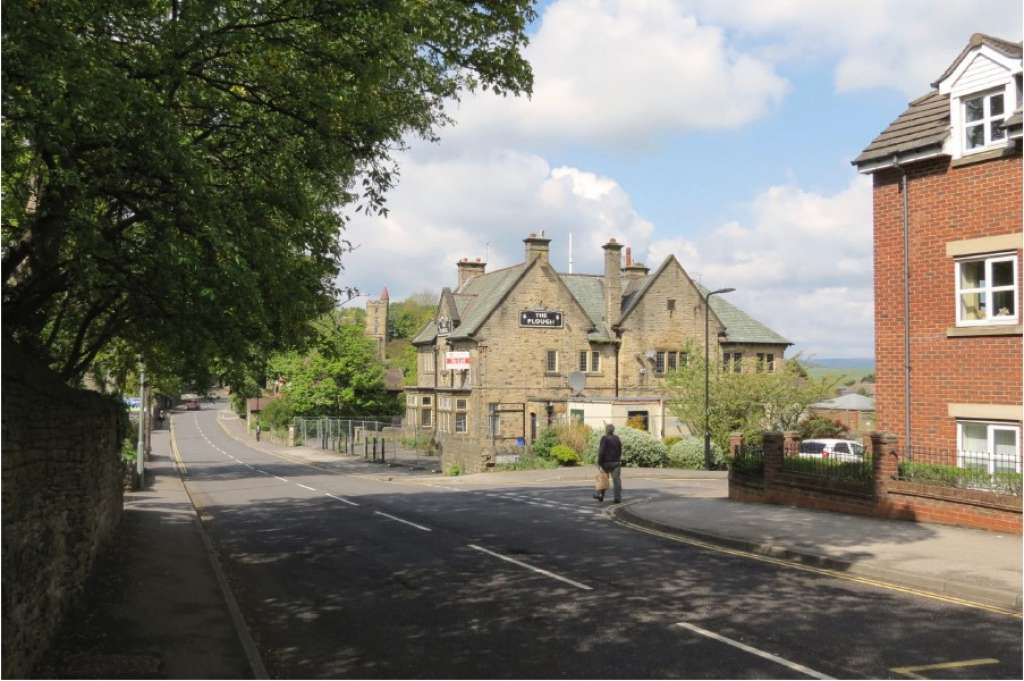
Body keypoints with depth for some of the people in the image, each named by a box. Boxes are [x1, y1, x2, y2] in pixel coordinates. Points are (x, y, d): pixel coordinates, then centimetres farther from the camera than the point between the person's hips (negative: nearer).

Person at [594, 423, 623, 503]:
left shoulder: (605, 439, -10)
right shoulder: (617, 438, 7)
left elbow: (601, 452, -16)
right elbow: (620, 451, 13)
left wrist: (599, 463, -12)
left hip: (606, 462, -4)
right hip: (616, 462, 4)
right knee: (616, 480, 0)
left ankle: (601, 495, 20)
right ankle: (618, 498, -5)